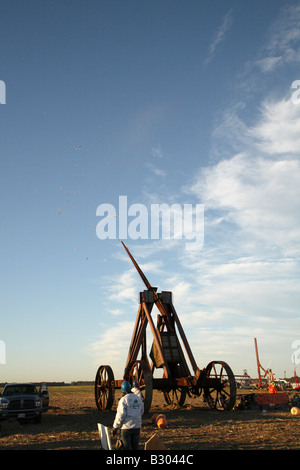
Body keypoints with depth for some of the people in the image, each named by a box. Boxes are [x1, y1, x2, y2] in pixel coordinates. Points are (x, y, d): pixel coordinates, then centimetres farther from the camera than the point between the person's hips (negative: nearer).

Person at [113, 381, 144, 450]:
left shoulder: (124, 399, -11)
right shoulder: (138, 398, 7)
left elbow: (121, 415, -15)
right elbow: (141, 412, 15)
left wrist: (115, 427, -7)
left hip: (126, 427, -5)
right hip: (137, 426, 5)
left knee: (127, 447, 2)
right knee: (135, 447, 12)